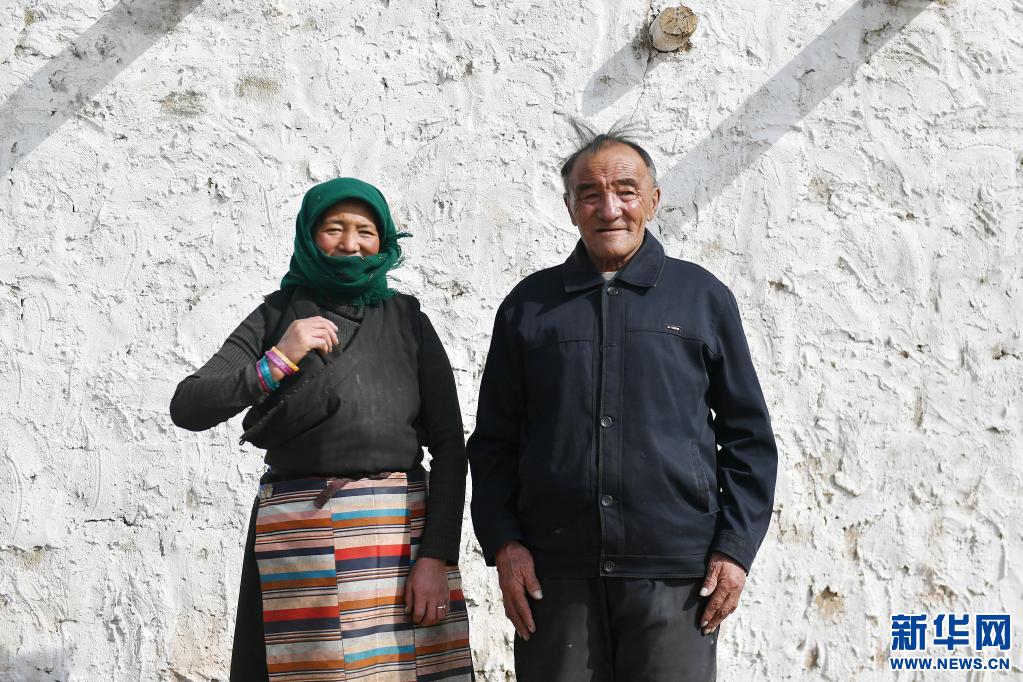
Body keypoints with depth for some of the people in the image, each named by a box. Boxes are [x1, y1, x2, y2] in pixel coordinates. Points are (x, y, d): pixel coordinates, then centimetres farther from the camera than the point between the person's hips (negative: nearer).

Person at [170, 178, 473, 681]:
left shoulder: (406, 318, 10)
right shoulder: (277, 315, 9)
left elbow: (449, 442, 4)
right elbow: (187, 408, 0)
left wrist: (437, 555, -5)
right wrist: (278, 360, -11)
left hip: (400, 529, 1)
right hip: (296, 536, 0)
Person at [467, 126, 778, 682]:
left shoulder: (703, 297, 7)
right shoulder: (530, 304, 10)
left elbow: (747, 434, 8)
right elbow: (494, 439, 11)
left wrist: (735, 548, 0)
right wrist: (501, 542, -1)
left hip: (675, 572, -1)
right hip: (554, 570, 1)